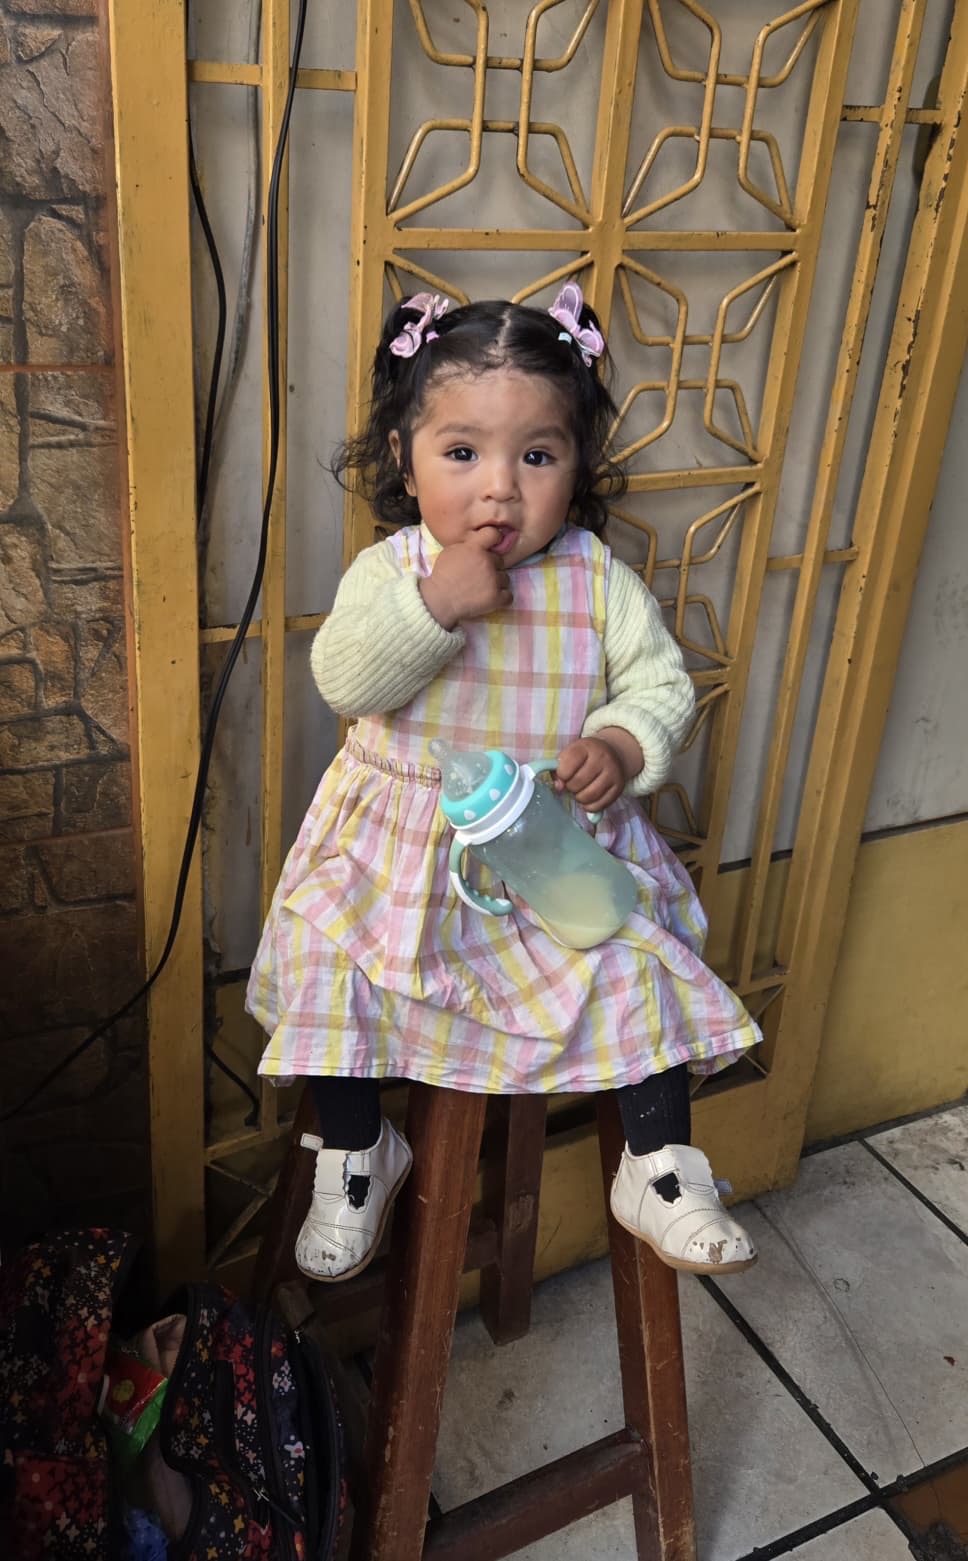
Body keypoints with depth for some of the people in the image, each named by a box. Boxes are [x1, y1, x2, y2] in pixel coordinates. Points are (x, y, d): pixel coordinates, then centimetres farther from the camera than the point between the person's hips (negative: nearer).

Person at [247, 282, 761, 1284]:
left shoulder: (598, 579, -5)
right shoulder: (389, 569, -7)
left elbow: (660, 679, 0)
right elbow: (344, 683, -19)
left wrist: (624, 743, -20)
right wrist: (434, 604, -31)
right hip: (404, 844, 0)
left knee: (646, 969, -10)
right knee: (326, 969, -8)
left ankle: (660, 1172, 10)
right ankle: (355, 1158, 18)